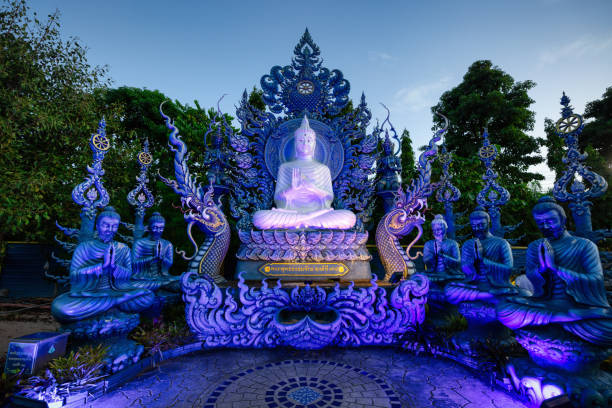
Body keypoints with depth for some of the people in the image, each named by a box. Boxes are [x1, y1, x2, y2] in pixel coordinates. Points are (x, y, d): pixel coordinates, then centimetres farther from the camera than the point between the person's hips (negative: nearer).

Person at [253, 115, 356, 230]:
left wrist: (314, 189, -12)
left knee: (348, 217, -29)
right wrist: (292, 189, -13)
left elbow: (329, 198, 9)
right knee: (260, 217, -30)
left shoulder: (323, 169, 17)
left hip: (318, 211, 1)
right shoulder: (285, 167, 15)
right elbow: (277, 199, 7)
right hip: (289, 213, 0)